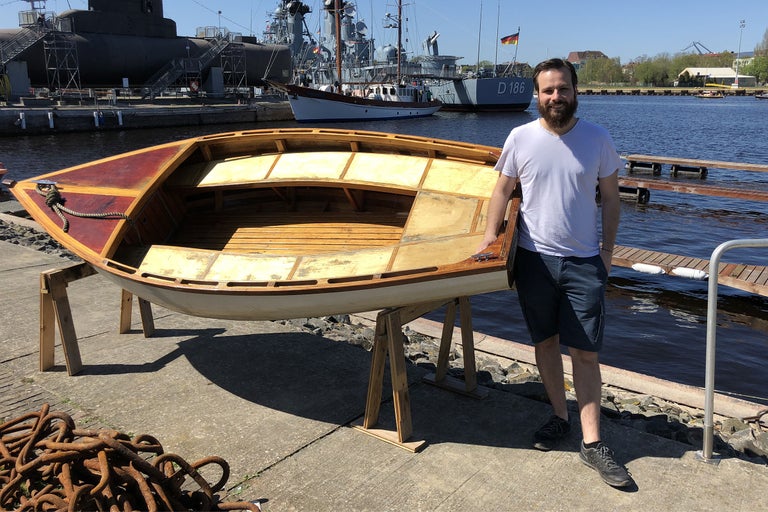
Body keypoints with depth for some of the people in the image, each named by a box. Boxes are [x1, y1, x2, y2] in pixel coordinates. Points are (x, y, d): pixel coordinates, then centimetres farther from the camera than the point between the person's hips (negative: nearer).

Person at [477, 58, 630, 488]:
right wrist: (490, 235, -4)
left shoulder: (597, 139, -2)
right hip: (535, 258, 1)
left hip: (584, 262, -1)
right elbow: (503, 190, 6)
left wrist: (607, 250, 1)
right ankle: (560, 418, 30)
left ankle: (592, 443, 9)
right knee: (546, 342, 12)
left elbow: (610, 197, 4)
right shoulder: (521, 137, -2)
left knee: (586, 352, 0)